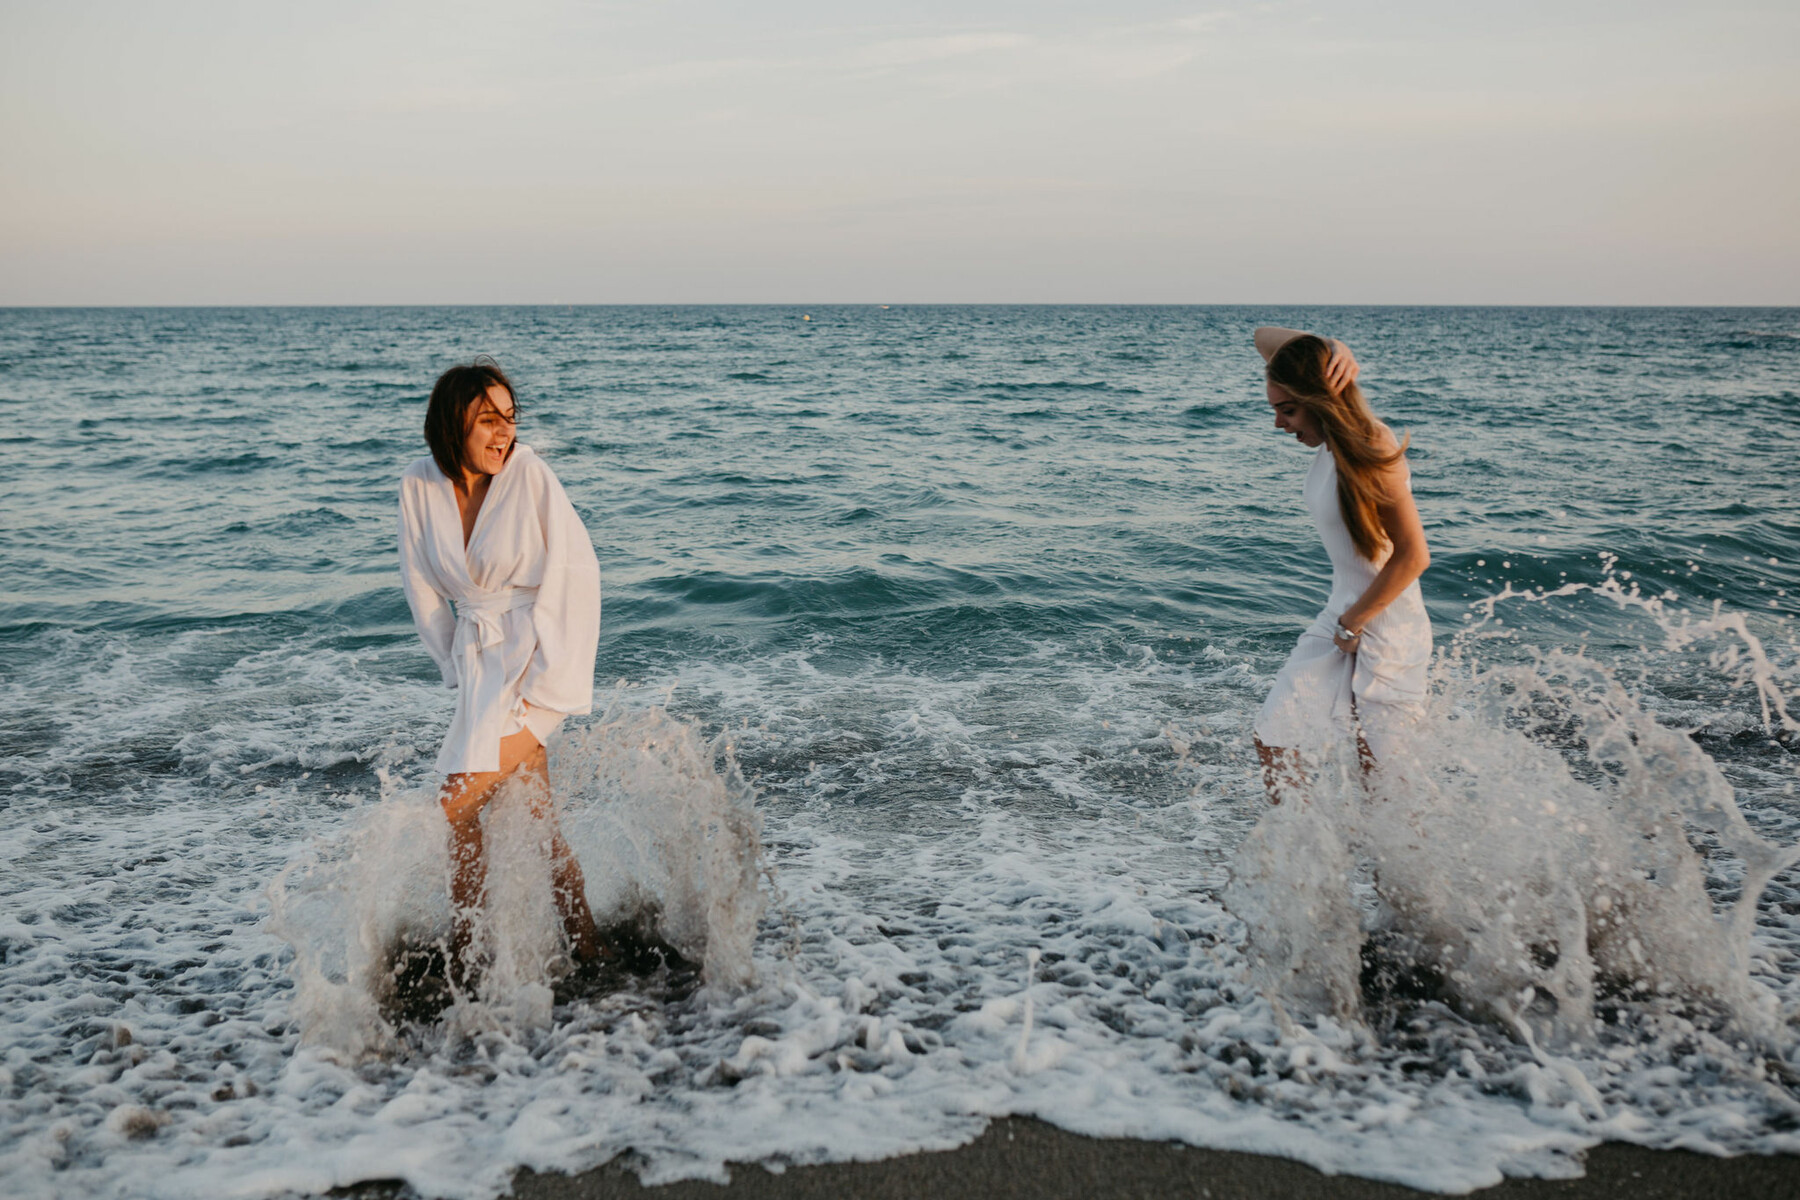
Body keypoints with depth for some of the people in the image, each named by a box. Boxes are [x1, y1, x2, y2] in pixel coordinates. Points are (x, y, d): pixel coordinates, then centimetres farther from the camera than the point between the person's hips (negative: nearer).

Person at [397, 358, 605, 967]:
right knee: (533, 815, 8)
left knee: (457, 808, -10)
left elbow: (576, 575, -10)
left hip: (537, 653, -5)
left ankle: (465, 950, 9)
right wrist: (458, 669, 7)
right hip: (478, 658, 5)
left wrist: (542, 679, -11)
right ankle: (586, 947, 20)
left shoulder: (529, 473, -14)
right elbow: (422, 585, 9)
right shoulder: (419, 485, -2)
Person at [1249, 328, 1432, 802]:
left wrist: (1352, 625, -15)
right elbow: (1266, 338, 10)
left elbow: (1413, 556, -23)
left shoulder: (1369, 450, -22)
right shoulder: (1332, 438, 1)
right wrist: (1331, 352, -9)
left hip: (1387, 630, -8)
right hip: (1341, 618, 8)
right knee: (1273, 742, 7)